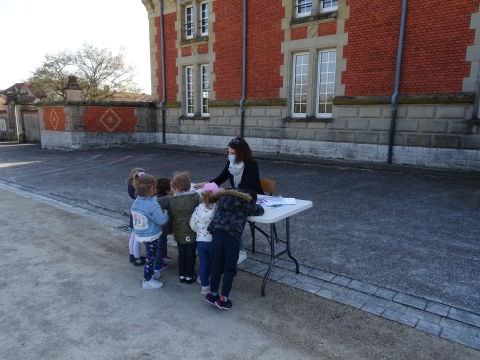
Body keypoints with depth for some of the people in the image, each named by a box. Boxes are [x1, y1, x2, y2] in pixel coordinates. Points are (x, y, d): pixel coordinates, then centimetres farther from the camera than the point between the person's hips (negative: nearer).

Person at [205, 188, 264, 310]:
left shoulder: (224, 197, 22)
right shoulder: (247, 203, 14)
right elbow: (260, 211, 28)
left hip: (217, 232, 4)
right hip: (232, 235, -3)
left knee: (216, 266, 15)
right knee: (229, 269, 9)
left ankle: (213, 294, 25)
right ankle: (223, 299, 11)